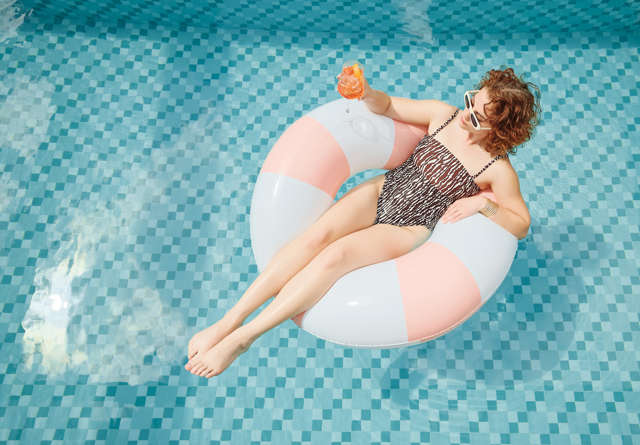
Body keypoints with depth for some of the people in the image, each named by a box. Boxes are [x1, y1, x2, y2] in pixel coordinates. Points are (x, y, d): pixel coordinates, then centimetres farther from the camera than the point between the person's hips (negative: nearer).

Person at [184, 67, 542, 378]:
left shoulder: (498, 170, -10)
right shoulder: (444, 115, 0)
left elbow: (522, 224, -4)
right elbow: (387, 107, 7)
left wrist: (483, 203, -21)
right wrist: (367, 93, -16)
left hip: (408, 231, -4)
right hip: (380, 192, 4)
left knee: (335, 255, -30)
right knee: (317, 235, -25)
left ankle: (243, 337, -22)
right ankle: (228, 320, -23)